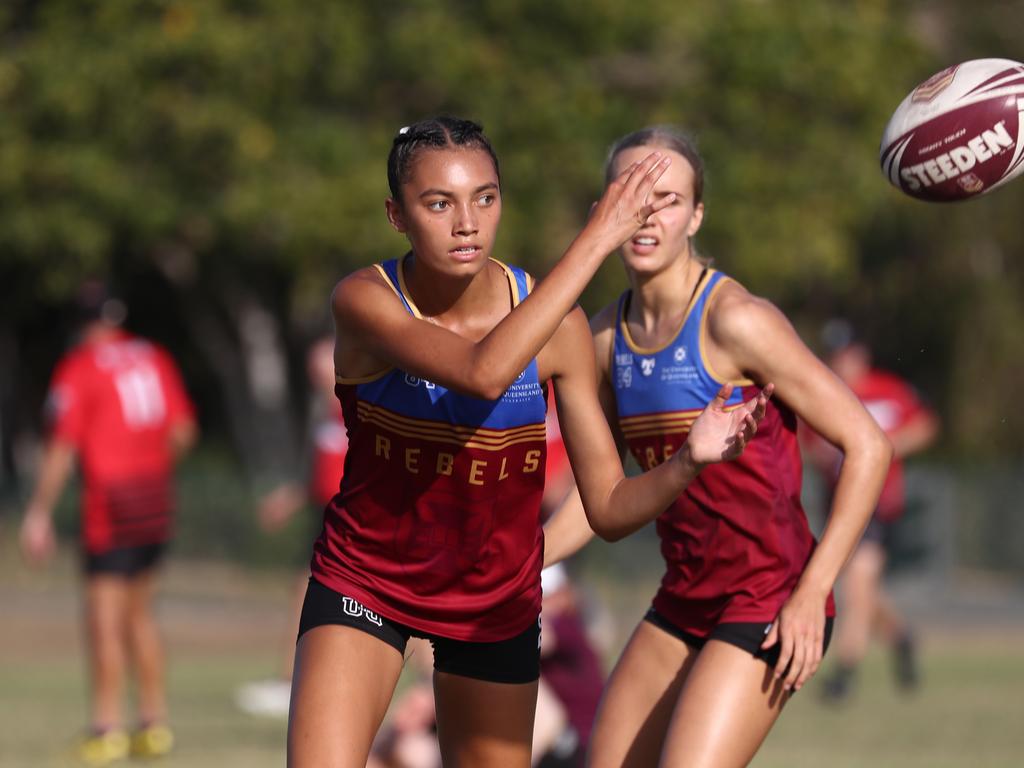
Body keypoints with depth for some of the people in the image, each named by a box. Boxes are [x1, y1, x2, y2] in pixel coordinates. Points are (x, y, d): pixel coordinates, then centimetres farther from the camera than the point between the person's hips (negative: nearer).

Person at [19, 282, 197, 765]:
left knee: (104, 620, -3)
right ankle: (154, 724, 16)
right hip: (158, 501, 6)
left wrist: (39, 514, -7)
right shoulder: (154, 358, 8)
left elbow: (62, 449, -12)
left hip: (112, 503, -6)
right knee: (138, 614, 16)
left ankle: (107, 729, -4)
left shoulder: (78, 368, -8)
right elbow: (183, 431, 9)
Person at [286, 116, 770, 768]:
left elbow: (611, 507, -14)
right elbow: (483, 373, -43)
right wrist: (596, 240, -41)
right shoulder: (365, 301, -23)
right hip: (365, 580, -3)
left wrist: (689, 462, -36)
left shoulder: (556, 323, -14)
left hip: (496, 598, 3)